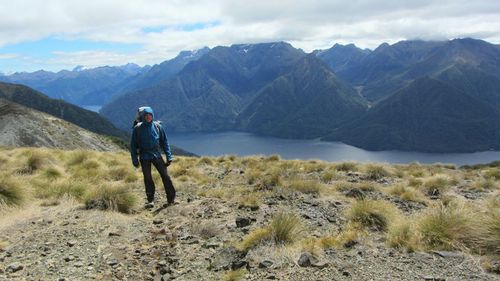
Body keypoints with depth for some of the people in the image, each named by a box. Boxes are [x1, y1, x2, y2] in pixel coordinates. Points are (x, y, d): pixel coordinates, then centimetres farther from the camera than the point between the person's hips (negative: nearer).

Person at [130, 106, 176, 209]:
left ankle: (171, 198, 4)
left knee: (165, 176, -4)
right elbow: (133, 145, 3)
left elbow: (164, 142, 5)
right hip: (144, 157, 0)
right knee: (148, 179, 5)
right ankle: (150, 200, 16)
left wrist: (169, 156, 0)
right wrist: (135, 160, -2)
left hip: (157, 155, 0)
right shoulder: (137, 128, -2)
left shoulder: (158, 126, 1)